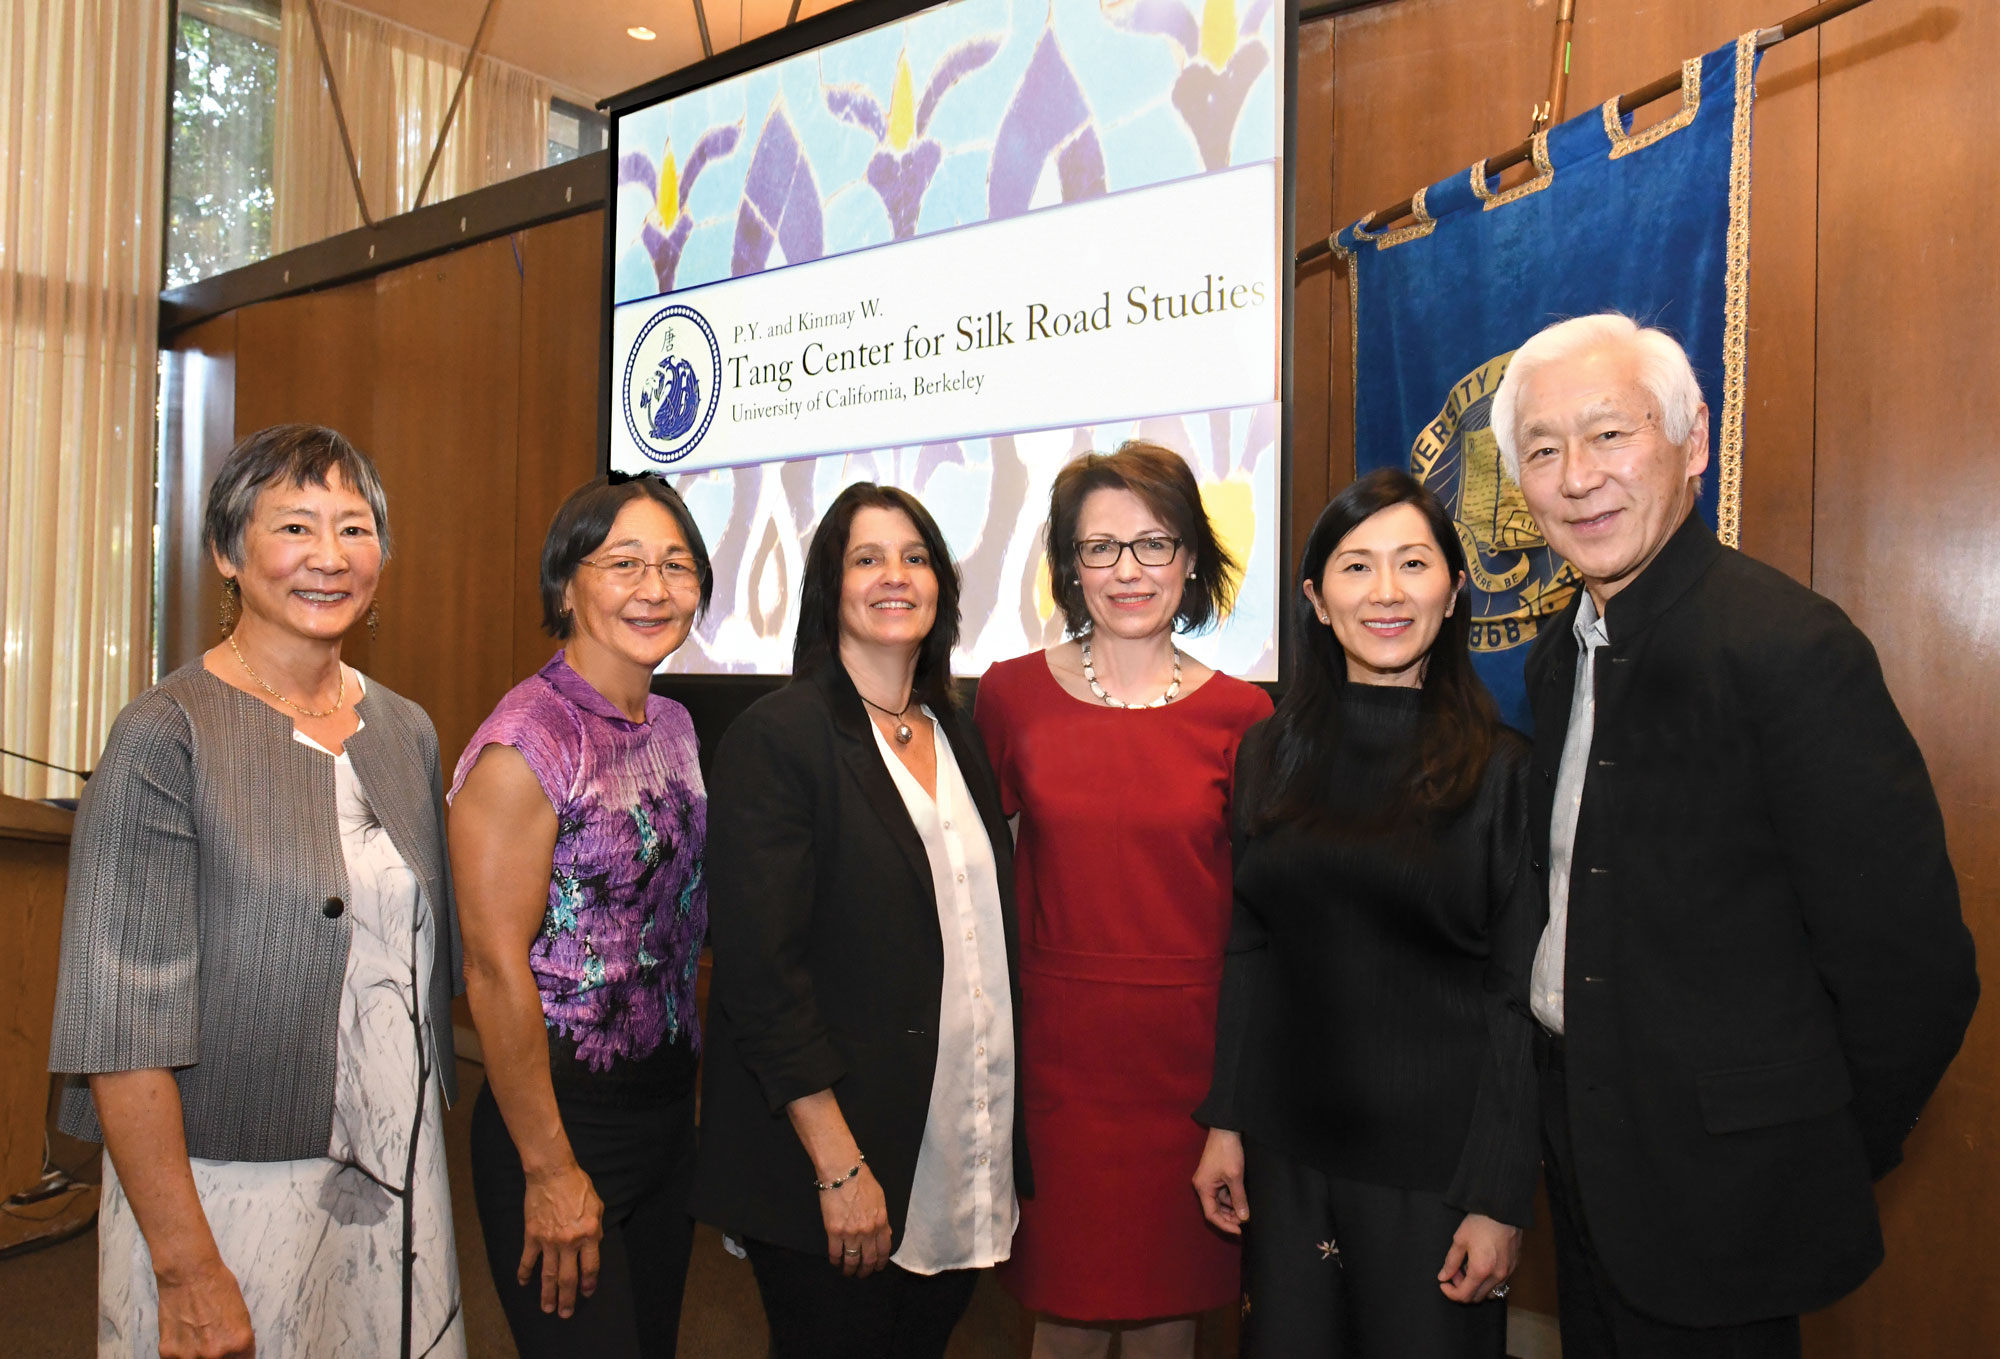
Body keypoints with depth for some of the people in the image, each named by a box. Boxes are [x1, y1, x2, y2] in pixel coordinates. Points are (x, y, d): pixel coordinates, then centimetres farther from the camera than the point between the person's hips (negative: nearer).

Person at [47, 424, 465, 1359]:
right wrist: (185, 1265, -17)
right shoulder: (165, 737, -12)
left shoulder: (407, 732, 5)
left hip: (402, 1178, 5)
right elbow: (121, 1019, -16)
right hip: (232, 1191, -5)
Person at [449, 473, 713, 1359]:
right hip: (565, 1110, -7)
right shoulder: (526, 742, -18)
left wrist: (691, 1088, 12)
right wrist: (549, 1171, -16)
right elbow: (496, 969, -19)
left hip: (669, 1108, 8)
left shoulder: (674, 726, 5)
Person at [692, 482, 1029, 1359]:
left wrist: (1003, 1143, 8)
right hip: (836, 1165, -6)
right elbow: (761, 970, -16)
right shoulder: (775, 737, -12)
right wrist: (839, 1166, -18)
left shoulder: (957, 736, 9)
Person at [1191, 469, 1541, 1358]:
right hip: (1287, 1153, 4)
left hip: (1434, 1164, -3)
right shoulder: (1270, 753, 3)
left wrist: (1500, 1199, -9)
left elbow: (1519, 998, -8)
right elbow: (1248, 951, 7)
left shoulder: (1502, 771, -8)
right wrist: (1226, 1122, 5)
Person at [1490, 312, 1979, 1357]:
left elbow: (1911, 964, -20)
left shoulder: (1790, 649, -21)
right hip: (1582, 1152, 8)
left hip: (1715, 1190, -7)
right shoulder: (1557, 654, 5)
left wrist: (1817, 1167, -8)